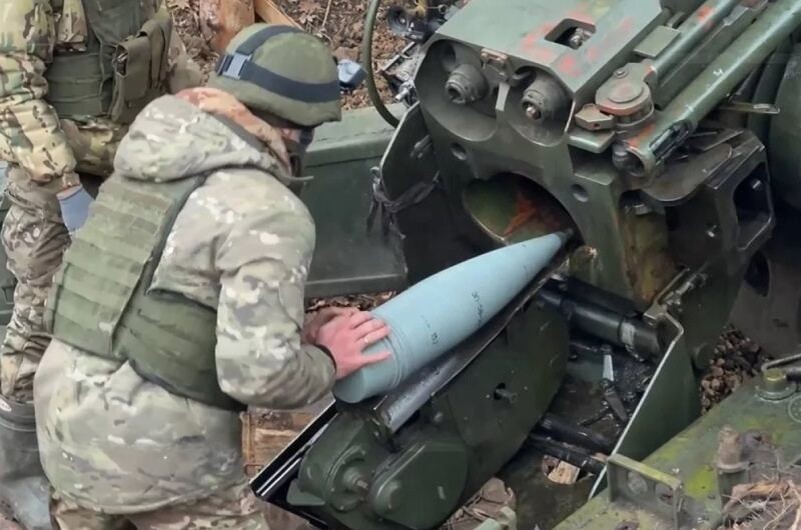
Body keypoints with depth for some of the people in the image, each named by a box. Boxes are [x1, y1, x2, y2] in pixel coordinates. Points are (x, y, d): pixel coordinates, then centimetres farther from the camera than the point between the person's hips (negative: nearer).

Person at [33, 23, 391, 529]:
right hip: (158, 455, -8)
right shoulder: (267, 212, -15)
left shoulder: (146, 169, 11)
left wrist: (294, 334, 11)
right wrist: (326, 361, -2)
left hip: (65, 429, 8)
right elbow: (258, 372, -23)